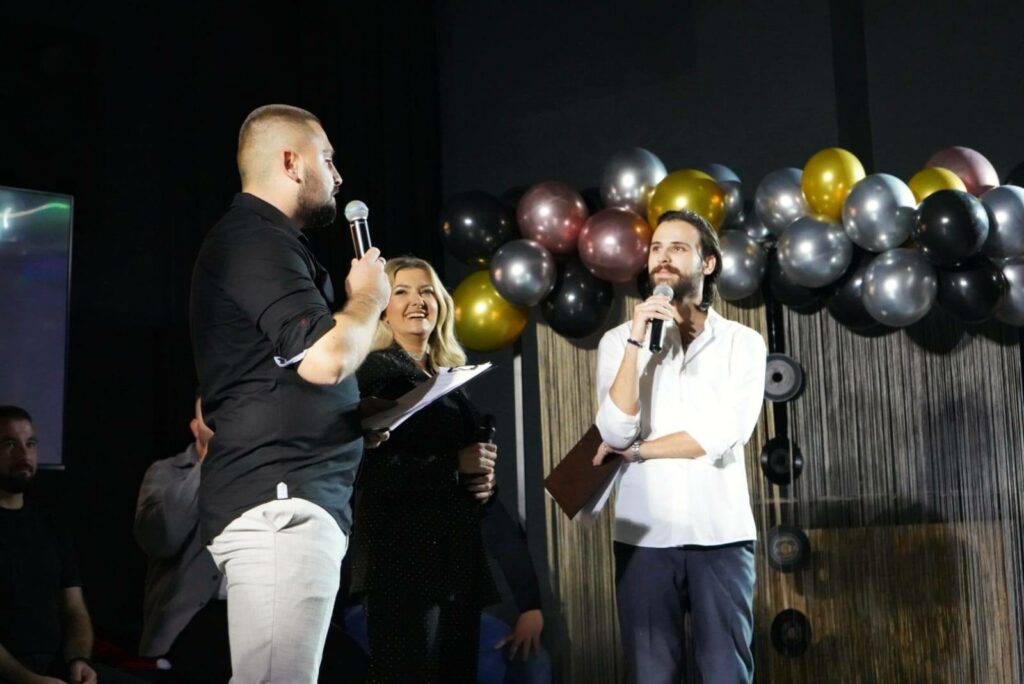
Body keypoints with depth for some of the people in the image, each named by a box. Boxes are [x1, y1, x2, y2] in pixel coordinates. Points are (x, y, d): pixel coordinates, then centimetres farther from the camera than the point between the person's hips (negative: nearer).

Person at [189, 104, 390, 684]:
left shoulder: (259, 239, 25)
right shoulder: (258, 238, -9)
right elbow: (325, 358, -20)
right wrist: (369, 296, -2)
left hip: (286, 503, 11)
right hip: (280, 502, -11)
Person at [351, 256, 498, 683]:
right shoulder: (375, 371, -6)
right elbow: (366, 468, -19)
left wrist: (485, 479, 4)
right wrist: (452, 466, -16)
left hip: (459, 559, 8)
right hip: (403, 559, -8)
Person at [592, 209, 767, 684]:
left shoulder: (743, 342, 3)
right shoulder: (619, 340, 6)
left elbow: (725, 433, -10)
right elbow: (616, 432, -8)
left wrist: (633, 451, -5)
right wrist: (637, 342, -14)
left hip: (721, 535, -1)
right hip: (643, 537, 1)